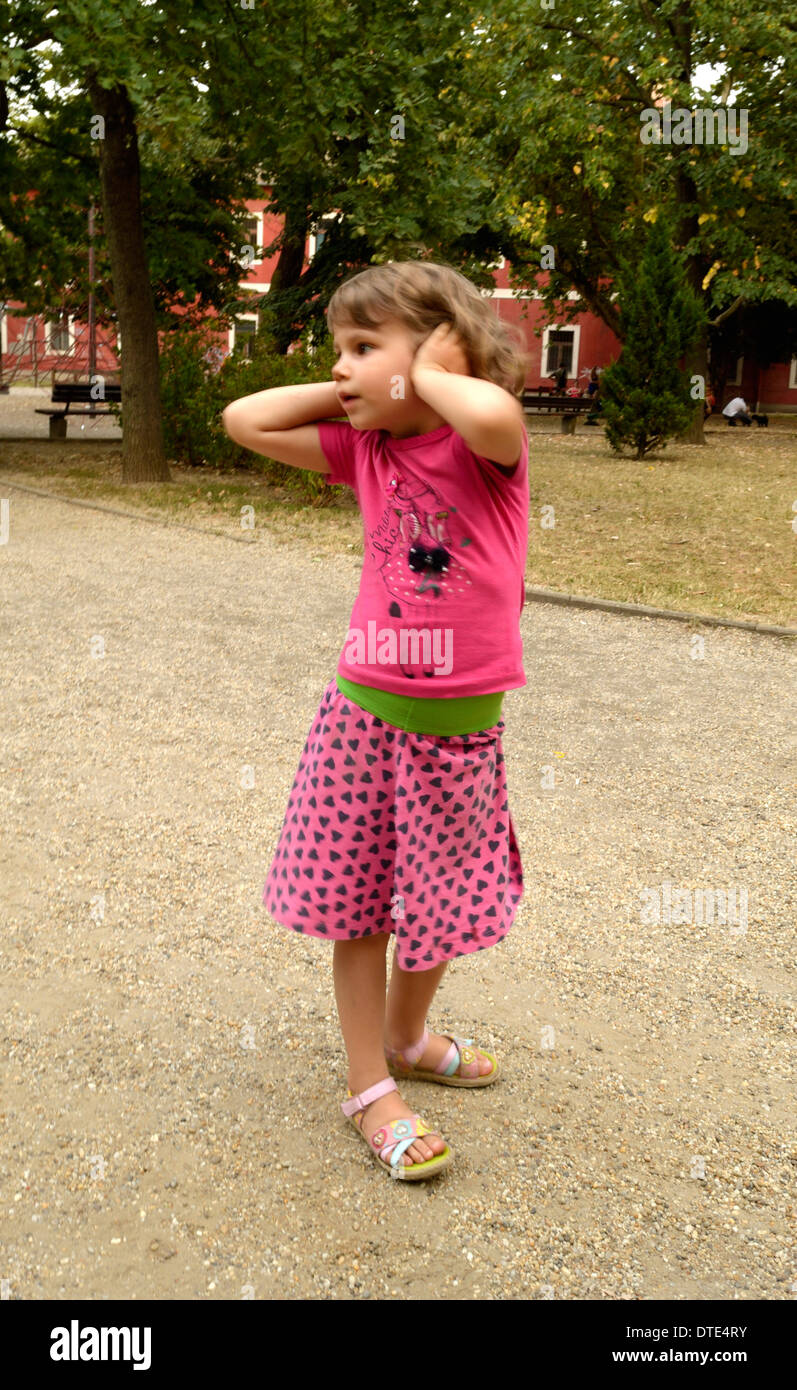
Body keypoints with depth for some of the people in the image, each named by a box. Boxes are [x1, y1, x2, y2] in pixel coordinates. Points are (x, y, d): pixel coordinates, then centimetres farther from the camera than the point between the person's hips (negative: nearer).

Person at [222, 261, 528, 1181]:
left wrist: (429, 375, -16)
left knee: (438, 903, 16)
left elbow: (493, 413, -35)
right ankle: (370, 1089, 24)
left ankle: (405, 1037, 42)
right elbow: (243, 421, 5)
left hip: (461, 725, -2)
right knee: (355, 903, 7)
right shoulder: (363, 449, 3)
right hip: (365, 715, 3)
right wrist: (349, 397, -1)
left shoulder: (488, 445, -10)